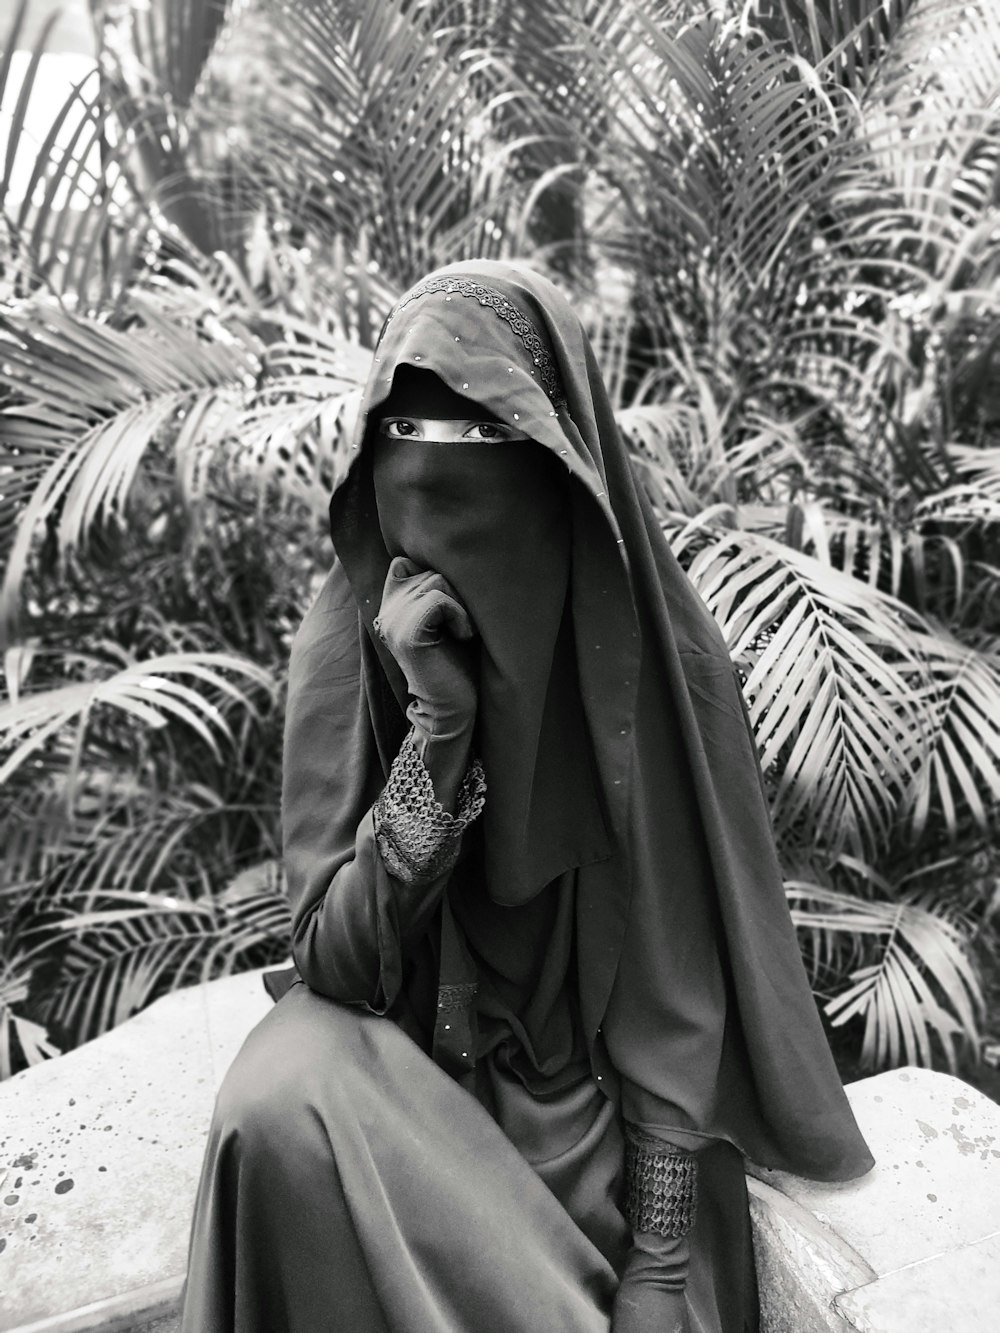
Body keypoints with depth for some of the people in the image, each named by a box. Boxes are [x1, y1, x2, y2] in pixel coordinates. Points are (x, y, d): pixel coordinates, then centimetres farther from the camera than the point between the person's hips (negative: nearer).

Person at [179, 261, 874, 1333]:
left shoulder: (661, 656, -15)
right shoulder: (346, 640, -11)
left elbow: (677, 983, -10)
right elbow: (334, 965, -14)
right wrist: (436, 721, -25)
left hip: (610, 1097, -1)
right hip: (399, 1066, 2)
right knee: (275, 1111, -28)